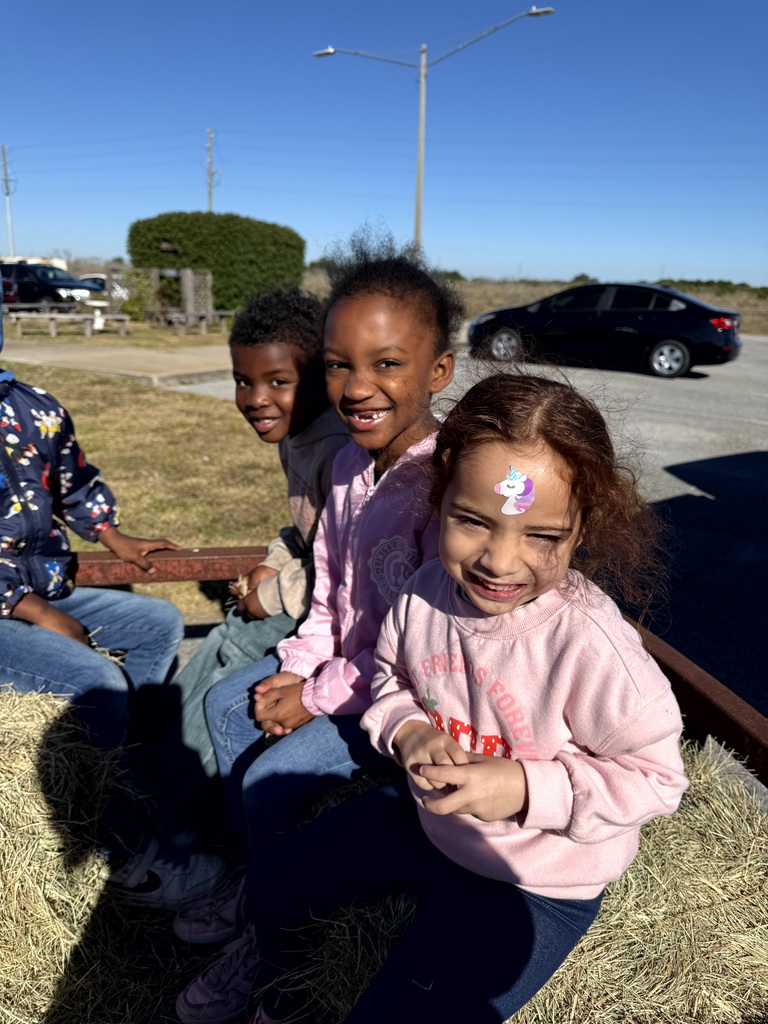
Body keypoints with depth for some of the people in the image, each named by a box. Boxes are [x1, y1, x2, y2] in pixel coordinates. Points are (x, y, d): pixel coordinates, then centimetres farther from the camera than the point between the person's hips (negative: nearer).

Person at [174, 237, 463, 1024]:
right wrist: (296, 667, -3)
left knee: (273, 775, -14)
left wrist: (320, 697, -17)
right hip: (347, 660, 9)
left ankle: (266, 936, 18)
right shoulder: (351, 462, -1)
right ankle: (261, 878, 28)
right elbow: (331, 587, 9)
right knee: (226, 704, 11)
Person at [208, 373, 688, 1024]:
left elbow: (654, 776, -20)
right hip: (424, 816, 6)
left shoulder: (589, 643, -33)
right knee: (273, 880, 18)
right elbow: (390, 677, 5)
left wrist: (527, 789, -31)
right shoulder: (427, 592, -15)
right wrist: (408, 729, -16)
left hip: (533, 884, -5)